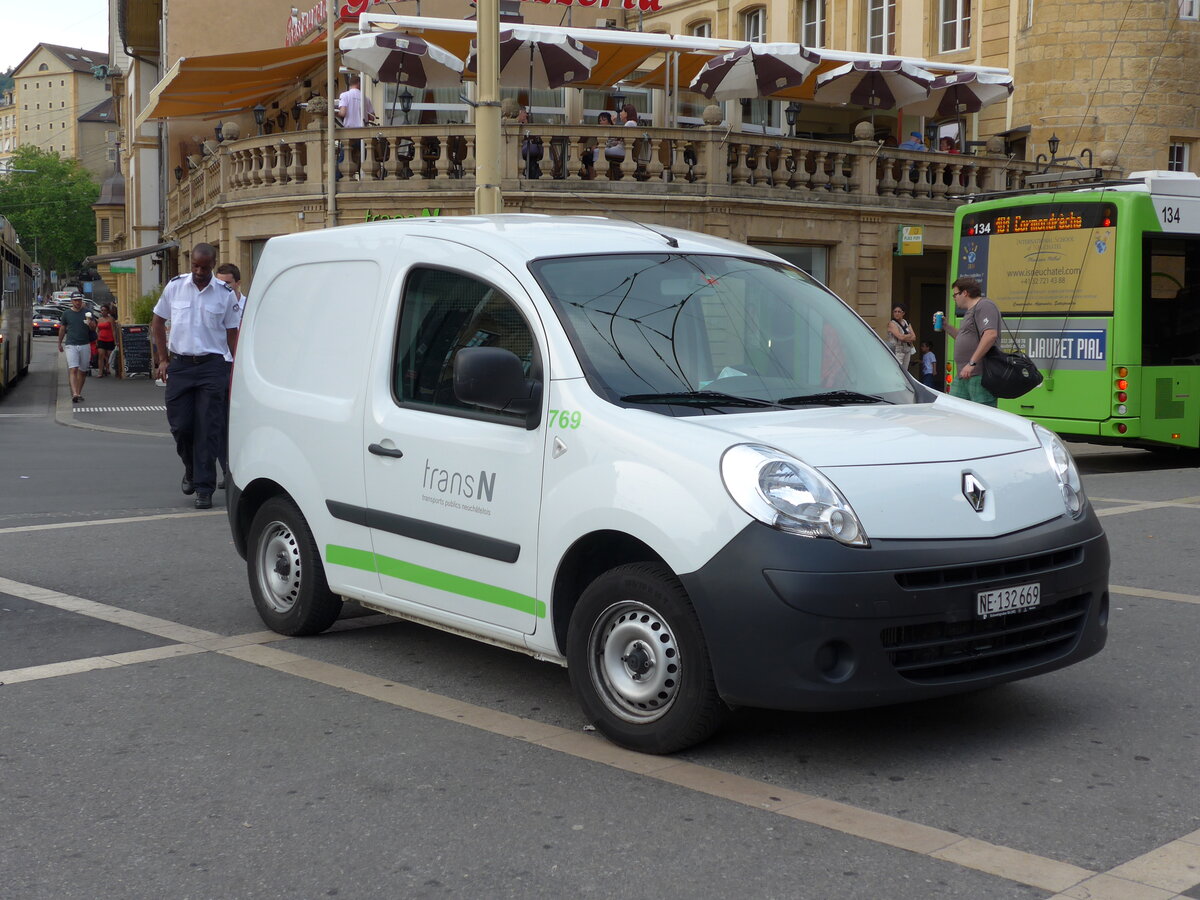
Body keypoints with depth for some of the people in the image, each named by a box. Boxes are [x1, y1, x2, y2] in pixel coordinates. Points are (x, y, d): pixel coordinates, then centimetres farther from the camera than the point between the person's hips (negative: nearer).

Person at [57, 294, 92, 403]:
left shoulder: (87, 313, 8)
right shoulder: (66, 313, 7)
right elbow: (62, 328, 17)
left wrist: (89, 323, -19)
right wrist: (59, 343, 21)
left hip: (85, 345, 2)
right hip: (71, 345, -2)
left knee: (82, 371, 6)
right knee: (73, 370, -14)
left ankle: (79, 393, 16)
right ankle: (74, 394, -26)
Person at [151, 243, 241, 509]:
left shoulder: (226, 294, 0)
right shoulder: (175, 286, 4)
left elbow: (232, 334, 6)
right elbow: (158, 322, 14)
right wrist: (163, 359, 8)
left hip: (212, 367, -2)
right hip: (179, 365, 2)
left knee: (208, 428, -4)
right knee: (179, 425, 3)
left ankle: (204, 488, 2)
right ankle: (191, 469, 31)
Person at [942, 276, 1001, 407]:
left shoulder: (984, 306, -9)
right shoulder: (971, 311, 26)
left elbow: (991, 335, -23)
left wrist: (972, 363, -26)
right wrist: (946, 326, 24)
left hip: (979, 376, -11)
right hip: (963, 377, 11)